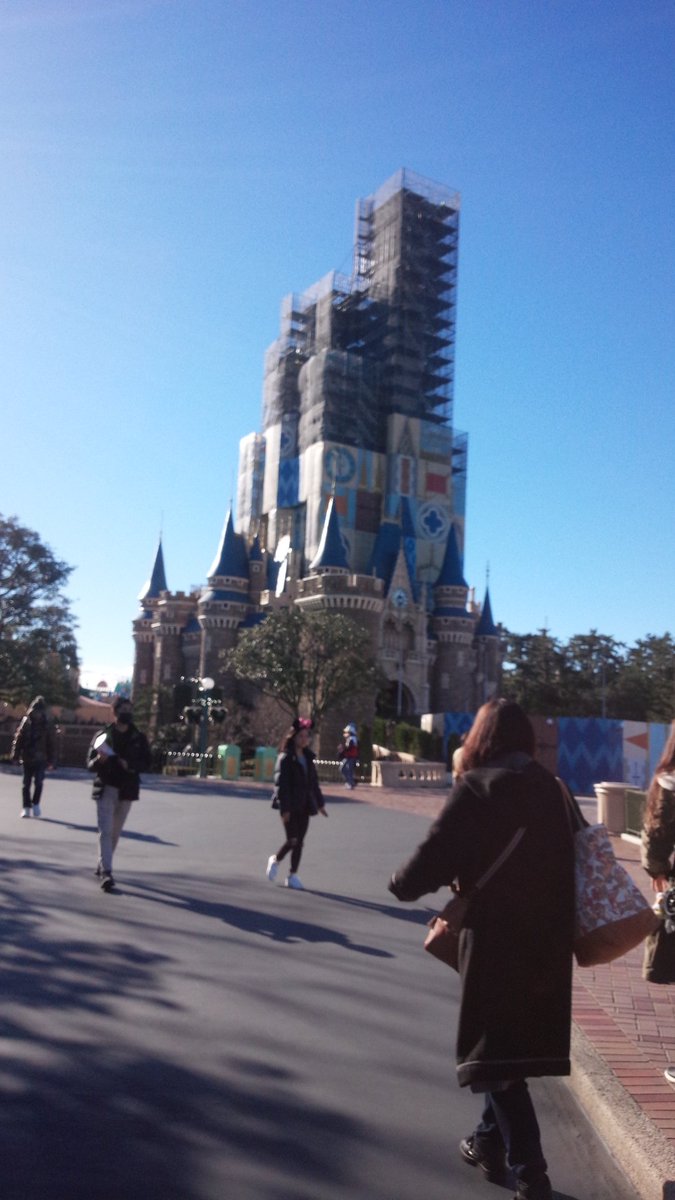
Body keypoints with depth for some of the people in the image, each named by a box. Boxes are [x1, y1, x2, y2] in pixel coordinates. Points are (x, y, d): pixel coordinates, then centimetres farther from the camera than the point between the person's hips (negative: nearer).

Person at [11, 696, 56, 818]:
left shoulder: (47, 725, 1)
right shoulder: (26, 723, 0)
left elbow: (50, 744, 3)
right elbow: (18, 739, 0)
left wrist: (50, 761, 1)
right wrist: (16, 755, -6)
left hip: (41, 759, -1)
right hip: (27, 758, 1)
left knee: (38, 782, -11)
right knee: (26, 783, 6)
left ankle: (35, 804, 5)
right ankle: (26, 807, 14)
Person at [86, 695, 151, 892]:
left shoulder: (139, 738, 4)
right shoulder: (103, 735, 1)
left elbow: (146, 762, 3)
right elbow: (90, 763, 1)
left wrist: (130, 765, -16)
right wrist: (99, 760, -21)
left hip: (127, 791, 2)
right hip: (106, 789, -2)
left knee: (115, 831, 11)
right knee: (105, 830, -10)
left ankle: (102, 866, 28)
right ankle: (106, 872, -15)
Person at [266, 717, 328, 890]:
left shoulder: (308, 757, 10)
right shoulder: (285, 758, -9)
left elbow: (314, 782, 16)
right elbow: (280, 783, -13)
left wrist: (320, 803, 15)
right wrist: (284, 808, -17)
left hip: (304, 805, 6)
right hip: (290, 805, -6)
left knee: (299, 841, 6)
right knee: (292, 839, -6)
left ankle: (293, 875, 14)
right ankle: (275, 860, 22)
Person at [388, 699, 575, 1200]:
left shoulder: (477, 788, -14)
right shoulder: (552, 789, 3)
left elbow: (433, 859, -16)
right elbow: (563, 862, 9)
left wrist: (401, 883, 4)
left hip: (497, 940, -6)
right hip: (547, 938, 7)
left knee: (498, 1050, 7)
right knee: (519, 1042, 22)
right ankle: (490, 1142, 38)